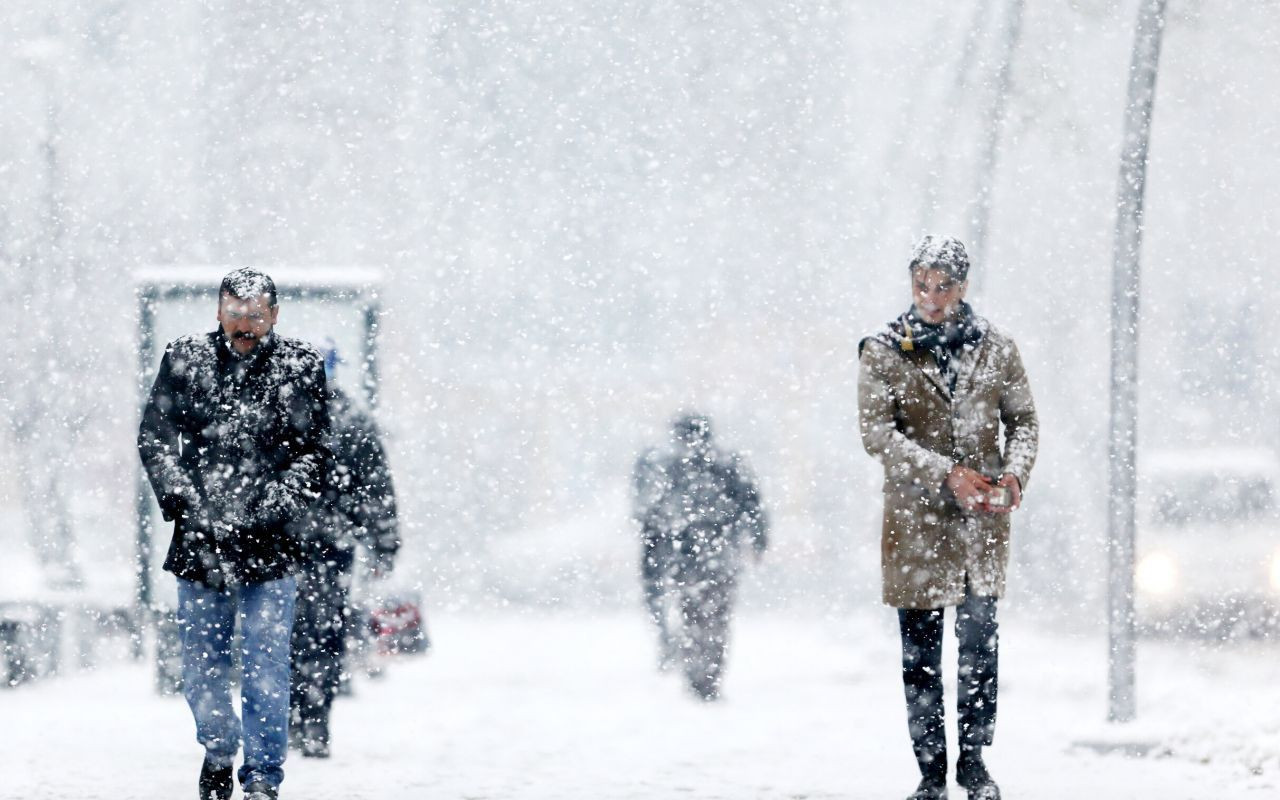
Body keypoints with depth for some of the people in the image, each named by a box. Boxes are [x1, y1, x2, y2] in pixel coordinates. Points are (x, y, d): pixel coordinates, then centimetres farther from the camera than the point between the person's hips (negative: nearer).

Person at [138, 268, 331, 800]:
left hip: (267, 546, -2)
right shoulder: (184, 360, 2)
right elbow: (154, 436, 4)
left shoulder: (301, 368, -2)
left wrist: (274, 505, -13)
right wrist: (178, 495, -10)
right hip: (199, 541, 2)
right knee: (201, 666, 12)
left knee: (266, 672, -3)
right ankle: (218, 752, 34)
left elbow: (314, 453, -1)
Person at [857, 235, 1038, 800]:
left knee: (980, 643, 1)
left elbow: (1024, 420, 11)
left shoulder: (996, 348, 6)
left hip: (982, 521, 1)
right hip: (915, 521, -1)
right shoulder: (883, 353, -1)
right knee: (921, 654, 2)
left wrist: (1015, 473, -10)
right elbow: (876, 433, -10)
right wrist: (948, 474, -20)